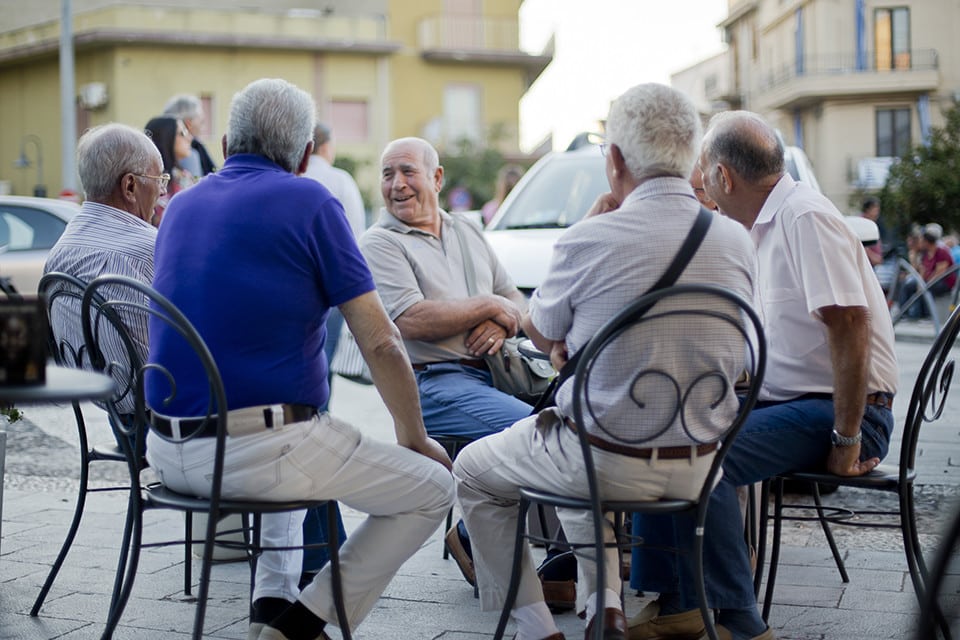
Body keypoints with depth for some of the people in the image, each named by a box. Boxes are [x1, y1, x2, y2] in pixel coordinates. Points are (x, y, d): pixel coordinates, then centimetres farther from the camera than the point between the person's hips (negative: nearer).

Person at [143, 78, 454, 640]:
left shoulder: (181, 206, 14)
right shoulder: (309, 202, -5)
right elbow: (381, 344, -8)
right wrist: (416, 439, 7)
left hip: (169, 454, 8)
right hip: (261, 452, -7)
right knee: (432, 489, 7)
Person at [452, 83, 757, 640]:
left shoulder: (590, 240, -18)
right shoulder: (736, 241, -3)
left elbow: (541, 334, 2)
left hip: (606, 460, -5)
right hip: (698, 467, 6)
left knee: (473, 472, 21)